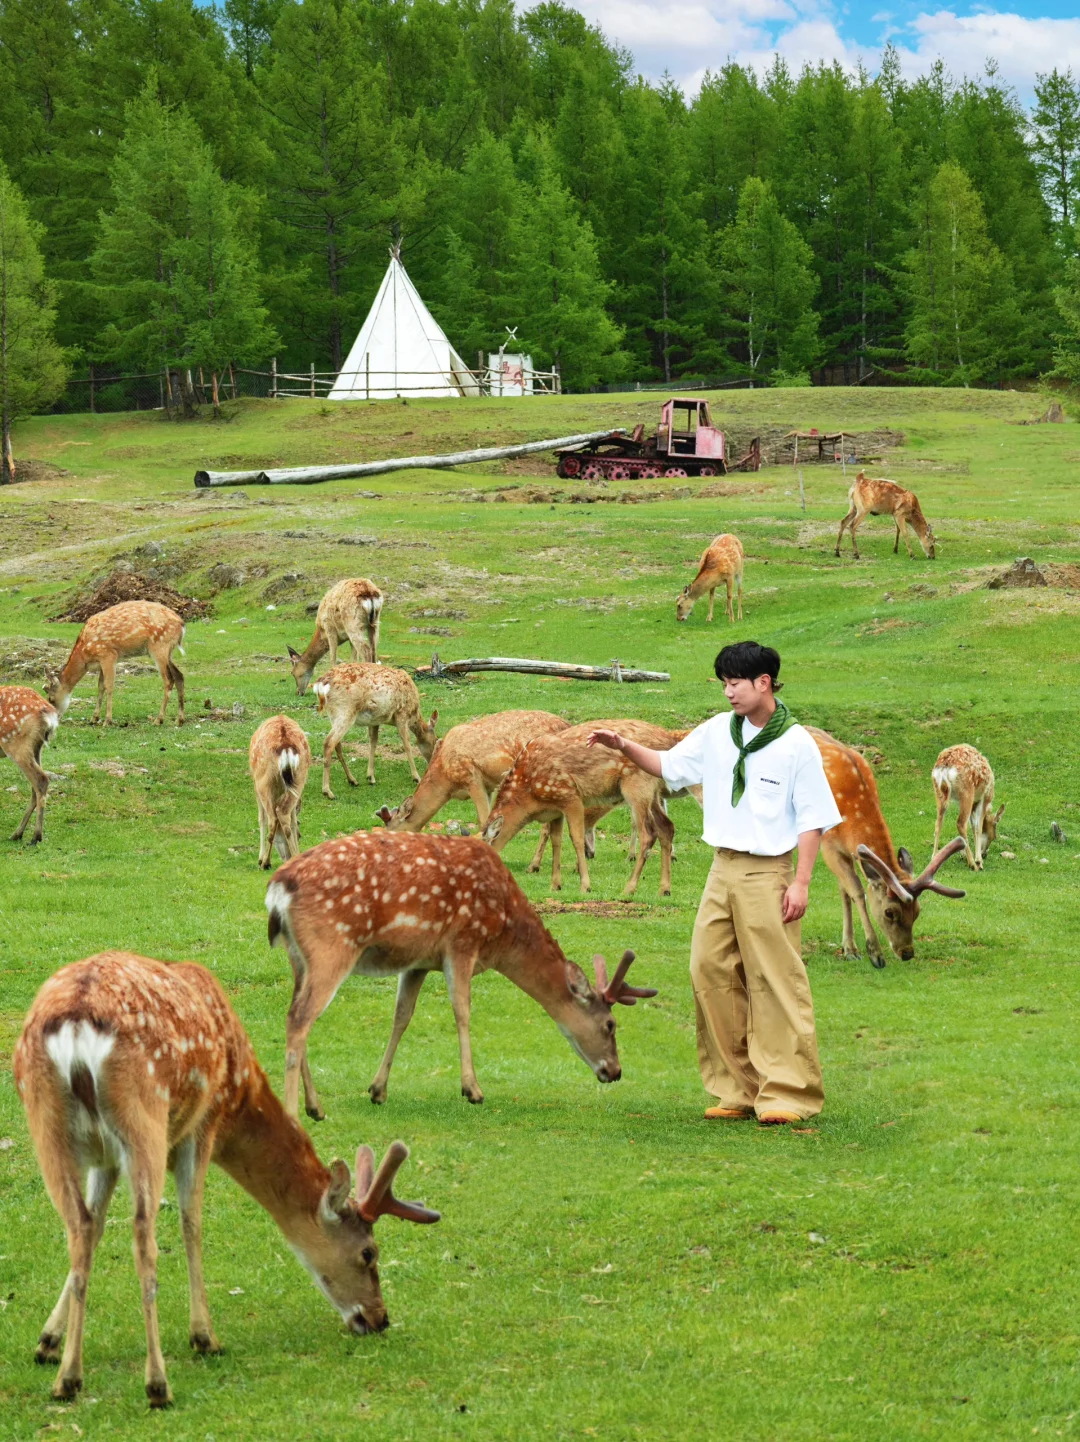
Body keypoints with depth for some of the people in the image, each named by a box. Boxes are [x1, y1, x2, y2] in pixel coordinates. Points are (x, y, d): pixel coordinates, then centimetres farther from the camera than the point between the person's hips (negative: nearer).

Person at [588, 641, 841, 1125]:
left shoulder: (796, 744, -7)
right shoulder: (717, 732, 8)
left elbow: (813, 819, -6)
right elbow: (668, 765, 17)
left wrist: (801, 883, -11)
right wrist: (625, 747, 1)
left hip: (768, 873, -6)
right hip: (723, 869, 6)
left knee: (776, 982, -5)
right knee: (710, 972, 3)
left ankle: (788, 1094, 1)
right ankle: (738, 1089, 11)